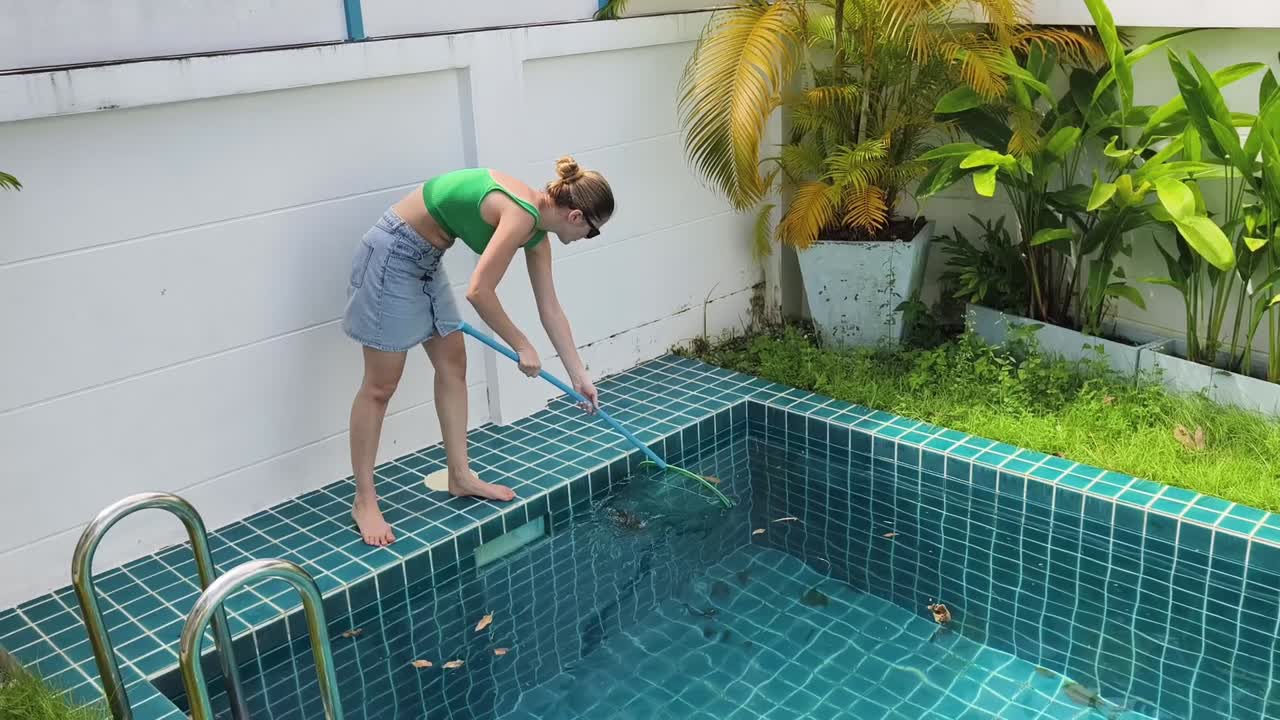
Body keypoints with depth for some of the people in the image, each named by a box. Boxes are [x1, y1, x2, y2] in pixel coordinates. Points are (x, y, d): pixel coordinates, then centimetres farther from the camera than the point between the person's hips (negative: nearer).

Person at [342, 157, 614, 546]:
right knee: (380, 386, -2)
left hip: (425, 259, 10)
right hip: (393, 252, -10)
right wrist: (521, 345, -12)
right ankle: (364, 501, 10)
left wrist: (580, 377, 11)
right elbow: (479, 291, -25)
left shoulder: (536, 227, 5)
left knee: (452, 364, 13)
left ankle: (460, 475, 25)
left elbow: (550, 309, 10)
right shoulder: (522, 216, -24)